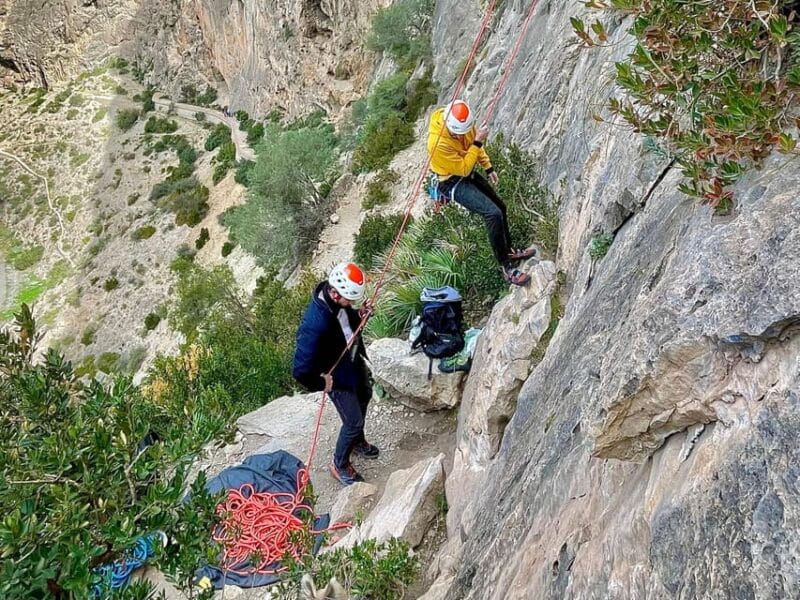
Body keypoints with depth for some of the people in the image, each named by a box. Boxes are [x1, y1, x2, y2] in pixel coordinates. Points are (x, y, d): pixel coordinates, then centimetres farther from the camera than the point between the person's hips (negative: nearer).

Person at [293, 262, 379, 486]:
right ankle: (339, 465, 37)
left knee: (364, 396, 30)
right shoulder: (315, 324, -42)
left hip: (354, 360, 9)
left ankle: (357, 441, 58)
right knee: (354, 421, 7)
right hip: (337, 375, -8)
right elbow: (301, 371, -39)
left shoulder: (339, 300, -18)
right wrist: (321, 384, -21)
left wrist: (359, 315, -12)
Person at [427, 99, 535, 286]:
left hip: (468, 174, 9)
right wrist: (477, 142, -30)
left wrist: (488, 167, 9)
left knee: (500, 208, 18)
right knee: (493, 213, -23)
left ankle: (509, 252, 39)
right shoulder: (438, 143, -34)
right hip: (453, 183, -9)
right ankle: (506, 268, -17)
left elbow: (476, 145, 8)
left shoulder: (464, 124, -12)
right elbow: (463, 169, -28)